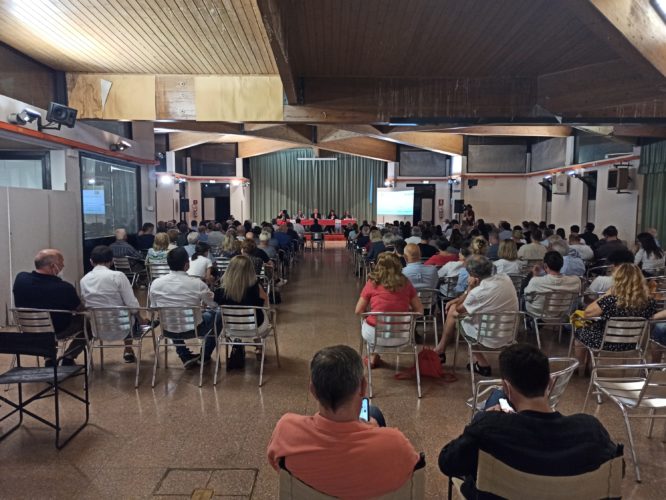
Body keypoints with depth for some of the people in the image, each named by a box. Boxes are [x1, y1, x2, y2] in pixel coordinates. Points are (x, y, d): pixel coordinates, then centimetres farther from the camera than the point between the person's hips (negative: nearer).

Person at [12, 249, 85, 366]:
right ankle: (68, 359, 18)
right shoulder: (64, 288, -32)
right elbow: (80, 309, -14)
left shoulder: (20, 278, -18)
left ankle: (49, 359, 34)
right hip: (57, 332, -5)